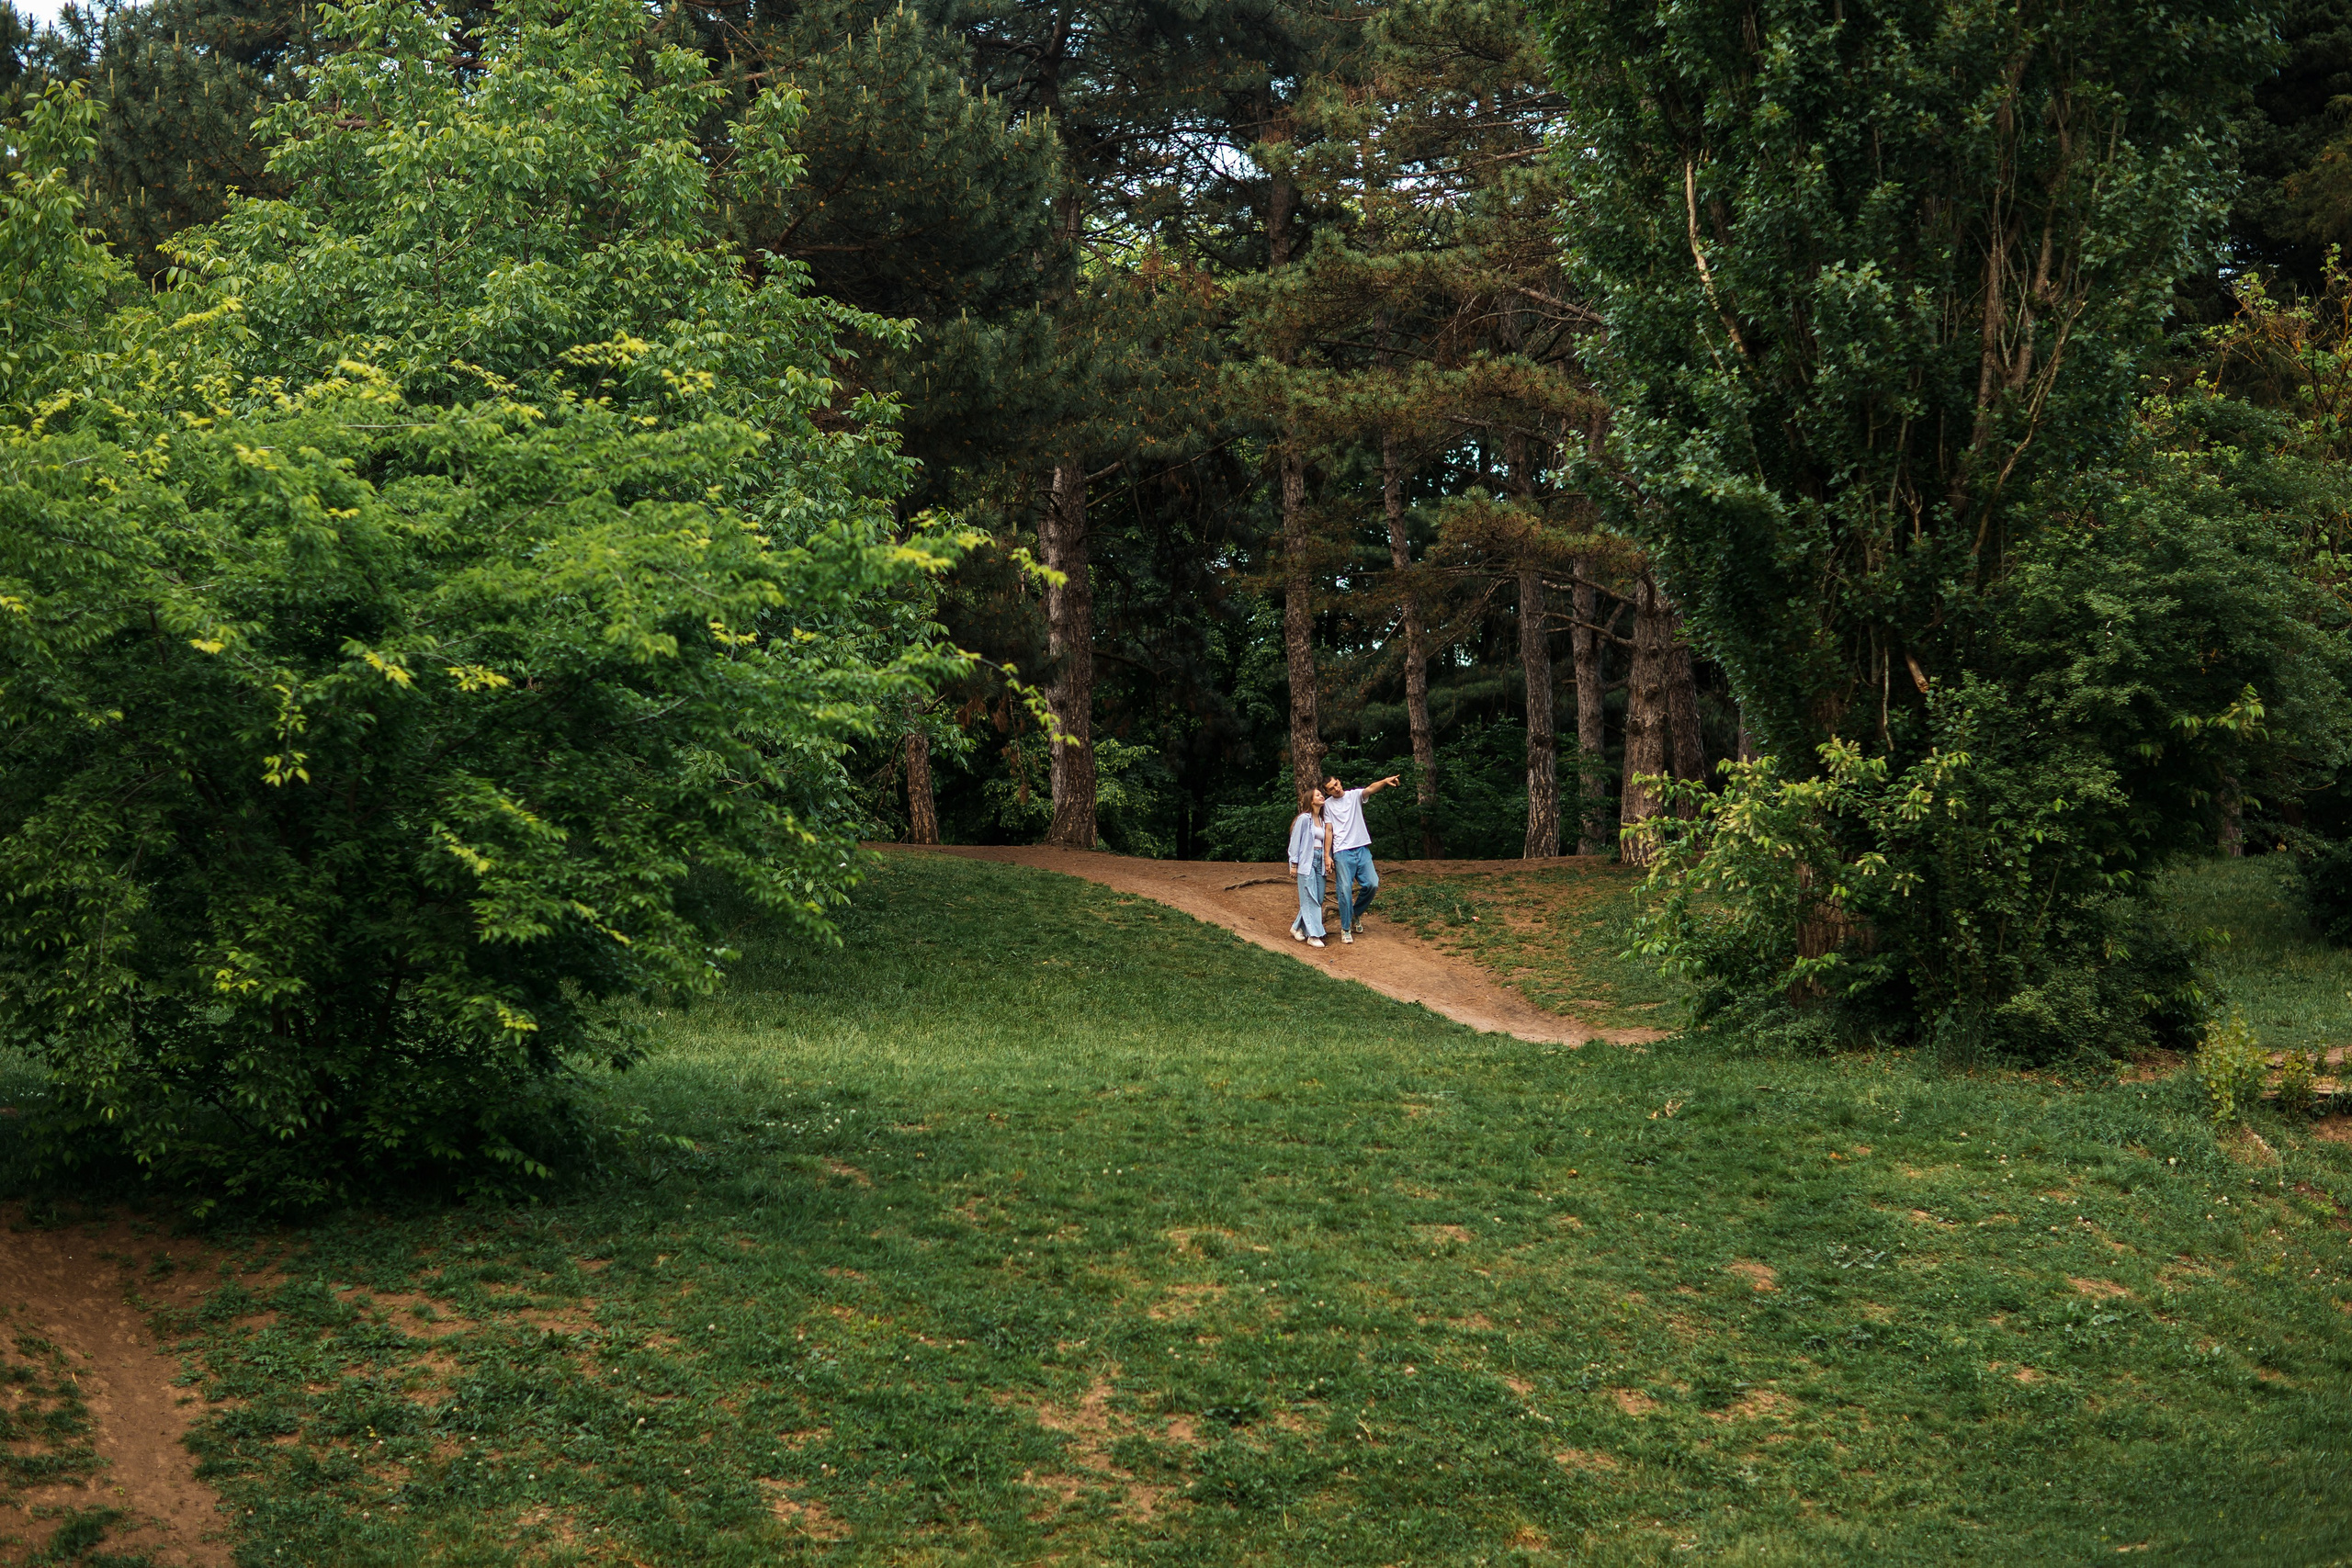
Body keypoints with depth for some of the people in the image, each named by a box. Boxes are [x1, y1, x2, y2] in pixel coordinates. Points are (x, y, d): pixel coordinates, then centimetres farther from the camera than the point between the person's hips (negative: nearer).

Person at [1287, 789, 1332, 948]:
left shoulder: (1322, 821, 13)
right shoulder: (1304, 819, -6)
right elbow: (1295, 841, -5)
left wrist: (1328, 860, 9)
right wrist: (1294, 864, -8)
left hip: (1319, 862, 7)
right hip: (1306, 862, -7)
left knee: (1319, 898, 7)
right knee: (1310, 899, -7)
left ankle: (1298, 927, 22)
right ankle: (1313, 935, -7)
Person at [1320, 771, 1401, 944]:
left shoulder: (1354, 795, 6)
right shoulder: (1328, 804, 5)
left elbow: (1371, 789, -14)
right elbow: (1329, 831, 3)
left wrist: (1385, 781, -35)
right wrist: (1327, 856, -4)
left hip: (1362, 849, 2)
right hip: (1342, 852, -2)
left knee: (1372, 884, -5)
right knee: (1345, 889, -6)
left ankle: (1356, 912, 20)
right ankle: (1346, 928, 2)